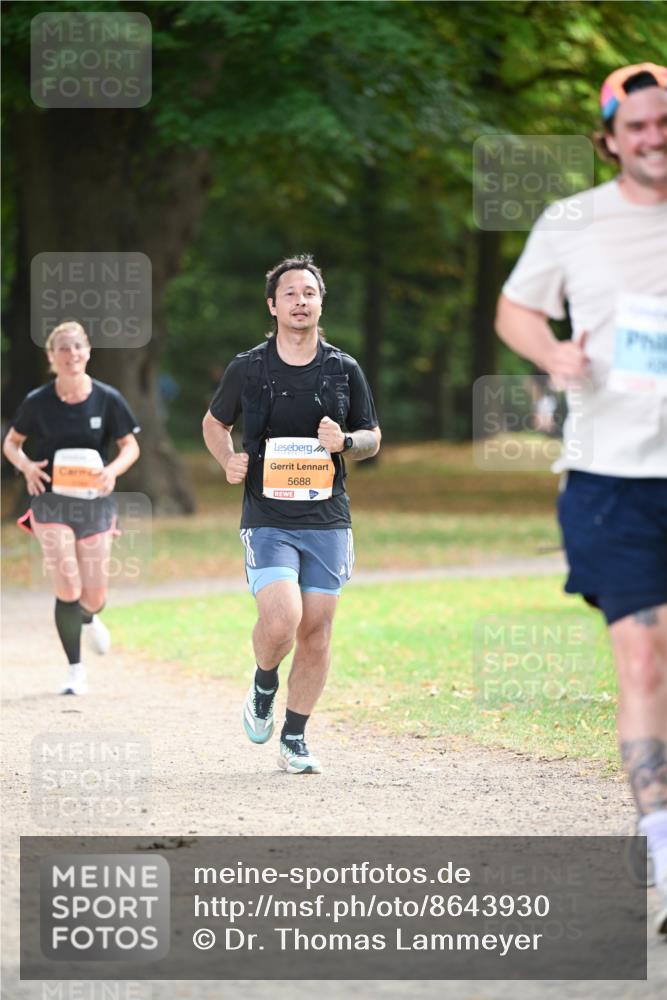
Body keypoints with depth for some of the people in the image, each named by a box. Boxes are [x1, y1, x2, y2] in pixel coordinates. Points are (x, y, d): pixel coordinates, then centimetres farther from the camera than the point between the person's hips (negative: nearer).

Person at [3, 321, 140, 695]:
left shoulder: (107, 399, -4)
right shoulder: (38, 402, -5)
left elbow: (131, 445, 4)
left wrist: (114, 469, -17)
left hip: (95, 503, 1)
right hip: (51, 501, -1)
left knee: (95, 597, 6)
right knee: (68, 588, -14)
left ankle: (90, 619, 45)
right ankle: (76, 671, -1)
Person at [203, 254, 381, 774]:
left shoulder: (344, 370, 5)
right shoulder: (247, 369, 1)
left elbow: (373, 437, 15)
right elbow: (215, 423, 17)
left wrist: (345, 442, -8)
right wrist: (229, 461, -3)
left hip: (327, 520, 2)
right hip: (267, 519, -2)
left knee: (316, 633, 2)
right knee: (281, 620, -19)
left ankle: (295, 739, 15)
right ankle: (264, 687, 13)